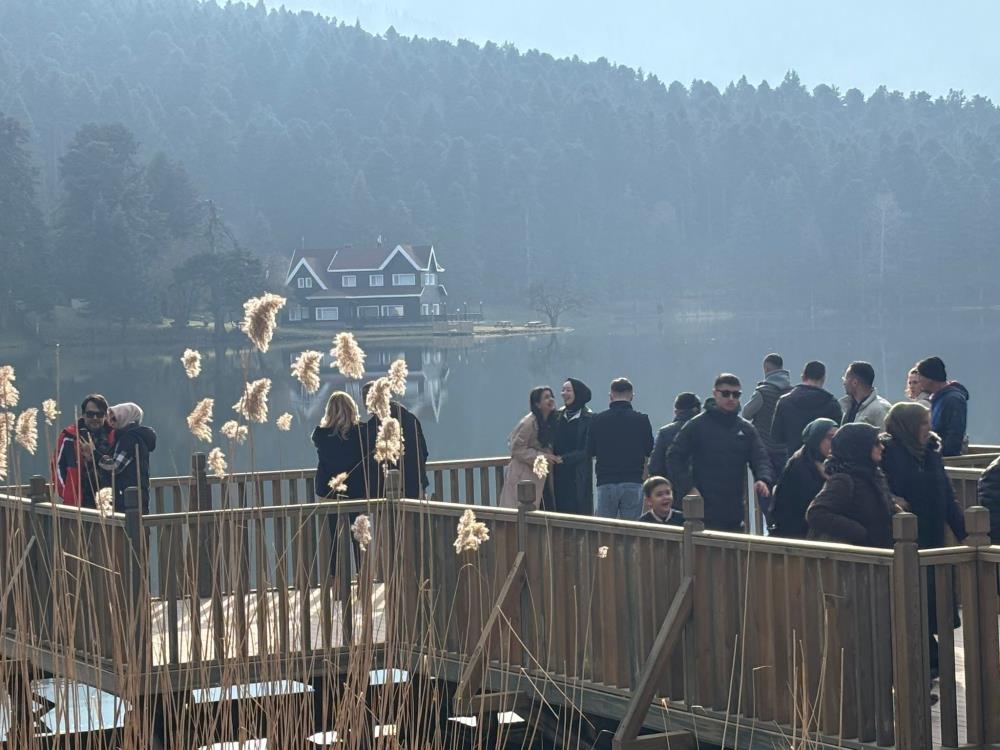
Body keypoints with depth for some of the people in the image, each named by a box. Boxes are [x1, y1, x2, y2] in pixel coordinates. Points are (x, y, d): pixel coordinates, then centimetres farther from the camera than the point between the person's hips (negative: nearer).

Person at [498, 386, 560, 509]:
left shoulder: (551, 421, 2)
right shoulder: (529, 422, -18)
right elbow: (517, 449, -16)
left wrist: (553, 457, 0)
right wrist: (540, 456, -21)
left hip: (541, 475, 7)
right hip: (523, 475, -7)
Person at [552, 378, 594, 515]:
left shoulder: (588, 419, -5)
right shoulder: (558, 416, 12)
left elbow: (587, 450, -10)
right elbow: (553, 444, 15)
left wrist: (564, 459, -17)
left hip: (578, 476, -5)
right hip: (559, 475, 5)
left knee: (580, 510, -6)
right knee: (561, 508, 1)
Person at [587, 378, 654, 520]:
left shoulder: (598, 420, -1)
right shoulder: (641, 420, -4)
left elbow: (590, 451, 10)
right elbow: (649, 451, 7)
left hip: (606, 482, 1)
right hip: (633, 482, -1)